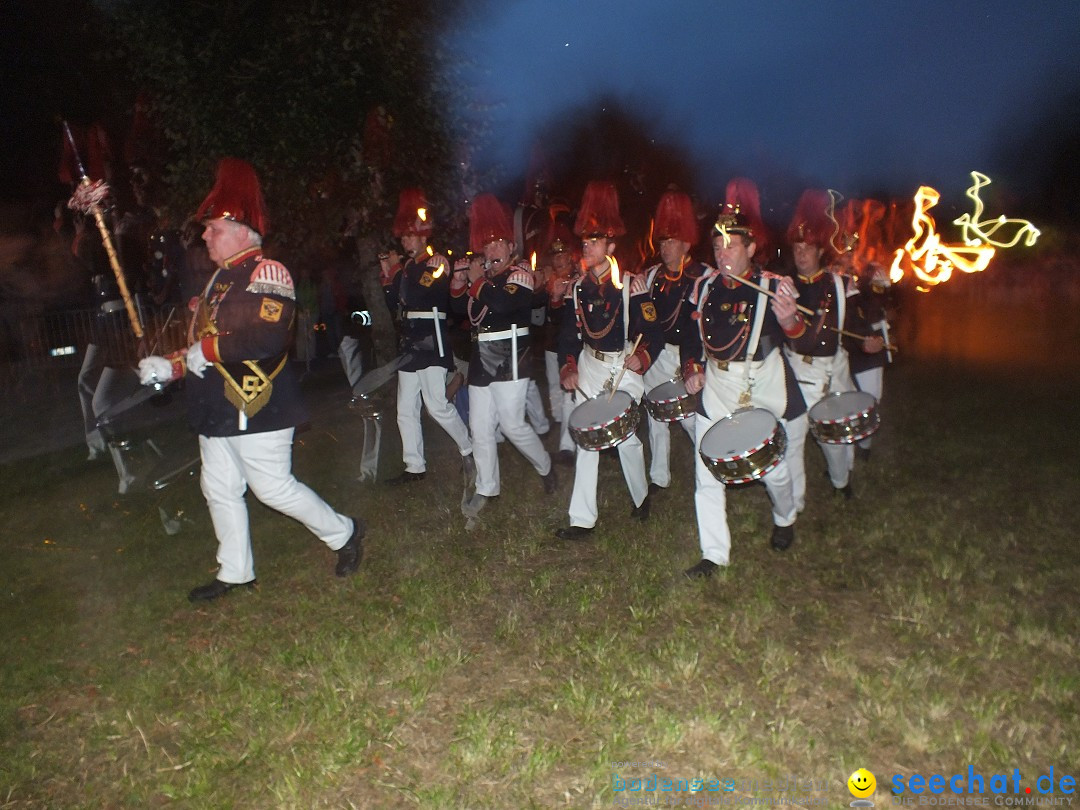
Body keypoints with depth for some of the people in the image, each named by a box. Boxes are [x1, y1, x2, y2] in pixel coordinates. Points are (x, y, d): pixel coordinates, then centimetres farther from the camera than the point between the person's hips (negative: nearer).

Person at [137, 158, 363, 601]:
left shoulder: (267, 273, -13)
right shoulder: (219, 280, 16)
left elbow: (267, 336, -28)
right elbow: (203, 347, 20)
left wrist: (208, 350, -20)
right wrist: (169, 366, 4)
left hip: (256, 409, -9)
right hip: (217, 410, 10)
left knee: (273, 488, -3)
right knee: (219, 490, 14)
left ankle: (344, 532, 17)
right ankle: (235, 572, 29)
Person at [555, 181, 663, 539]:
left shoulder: (631, 285, -10)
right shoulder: (578, 288, 4)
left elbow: (653, 332, -11)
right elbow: (568, 333, 7)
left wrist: (641, 358, -29)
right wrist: (568, 369, -6)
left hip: (624, 368, -4)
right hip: (588, 369, 4)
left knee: (627, 436, 6)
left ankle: (641, 496, 35)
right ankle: (582, 519, 7)